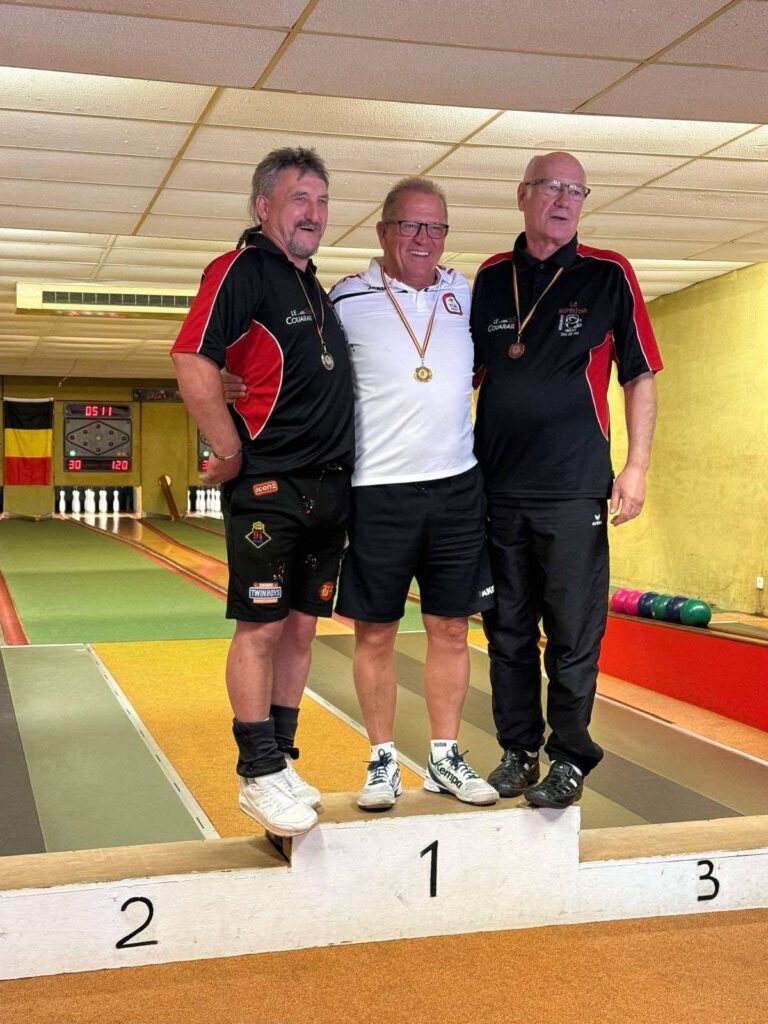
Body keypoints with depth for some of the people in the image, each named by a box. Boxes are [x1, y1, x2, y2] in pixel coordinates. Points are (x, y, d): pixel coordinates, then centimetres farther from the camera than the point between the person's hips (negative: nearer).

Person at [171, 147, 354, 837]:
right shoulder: (244, 271, -7)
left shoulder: (316, 289, 19)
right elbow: (194, 363, -19)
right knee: (262, 627, -3)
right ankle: (259, 775, 6)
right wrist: (231, 456, -15)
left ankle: (282, 759, 21)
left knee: (301, 627, 11)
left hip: (326, 489, 8)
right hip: (268, 488, -8)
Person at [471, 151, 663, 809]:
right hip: (497, 488, 3)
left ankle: (570, 759, 15)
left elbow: (640, 376, 3)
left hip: (575, 489, -3)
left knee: (574, 634, 1)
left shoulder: (609, 275, 1)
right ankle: (518, 752, 23)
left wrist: (637, 467, -4)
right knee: (508, 631, 10)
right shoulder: (491, 279, 10)